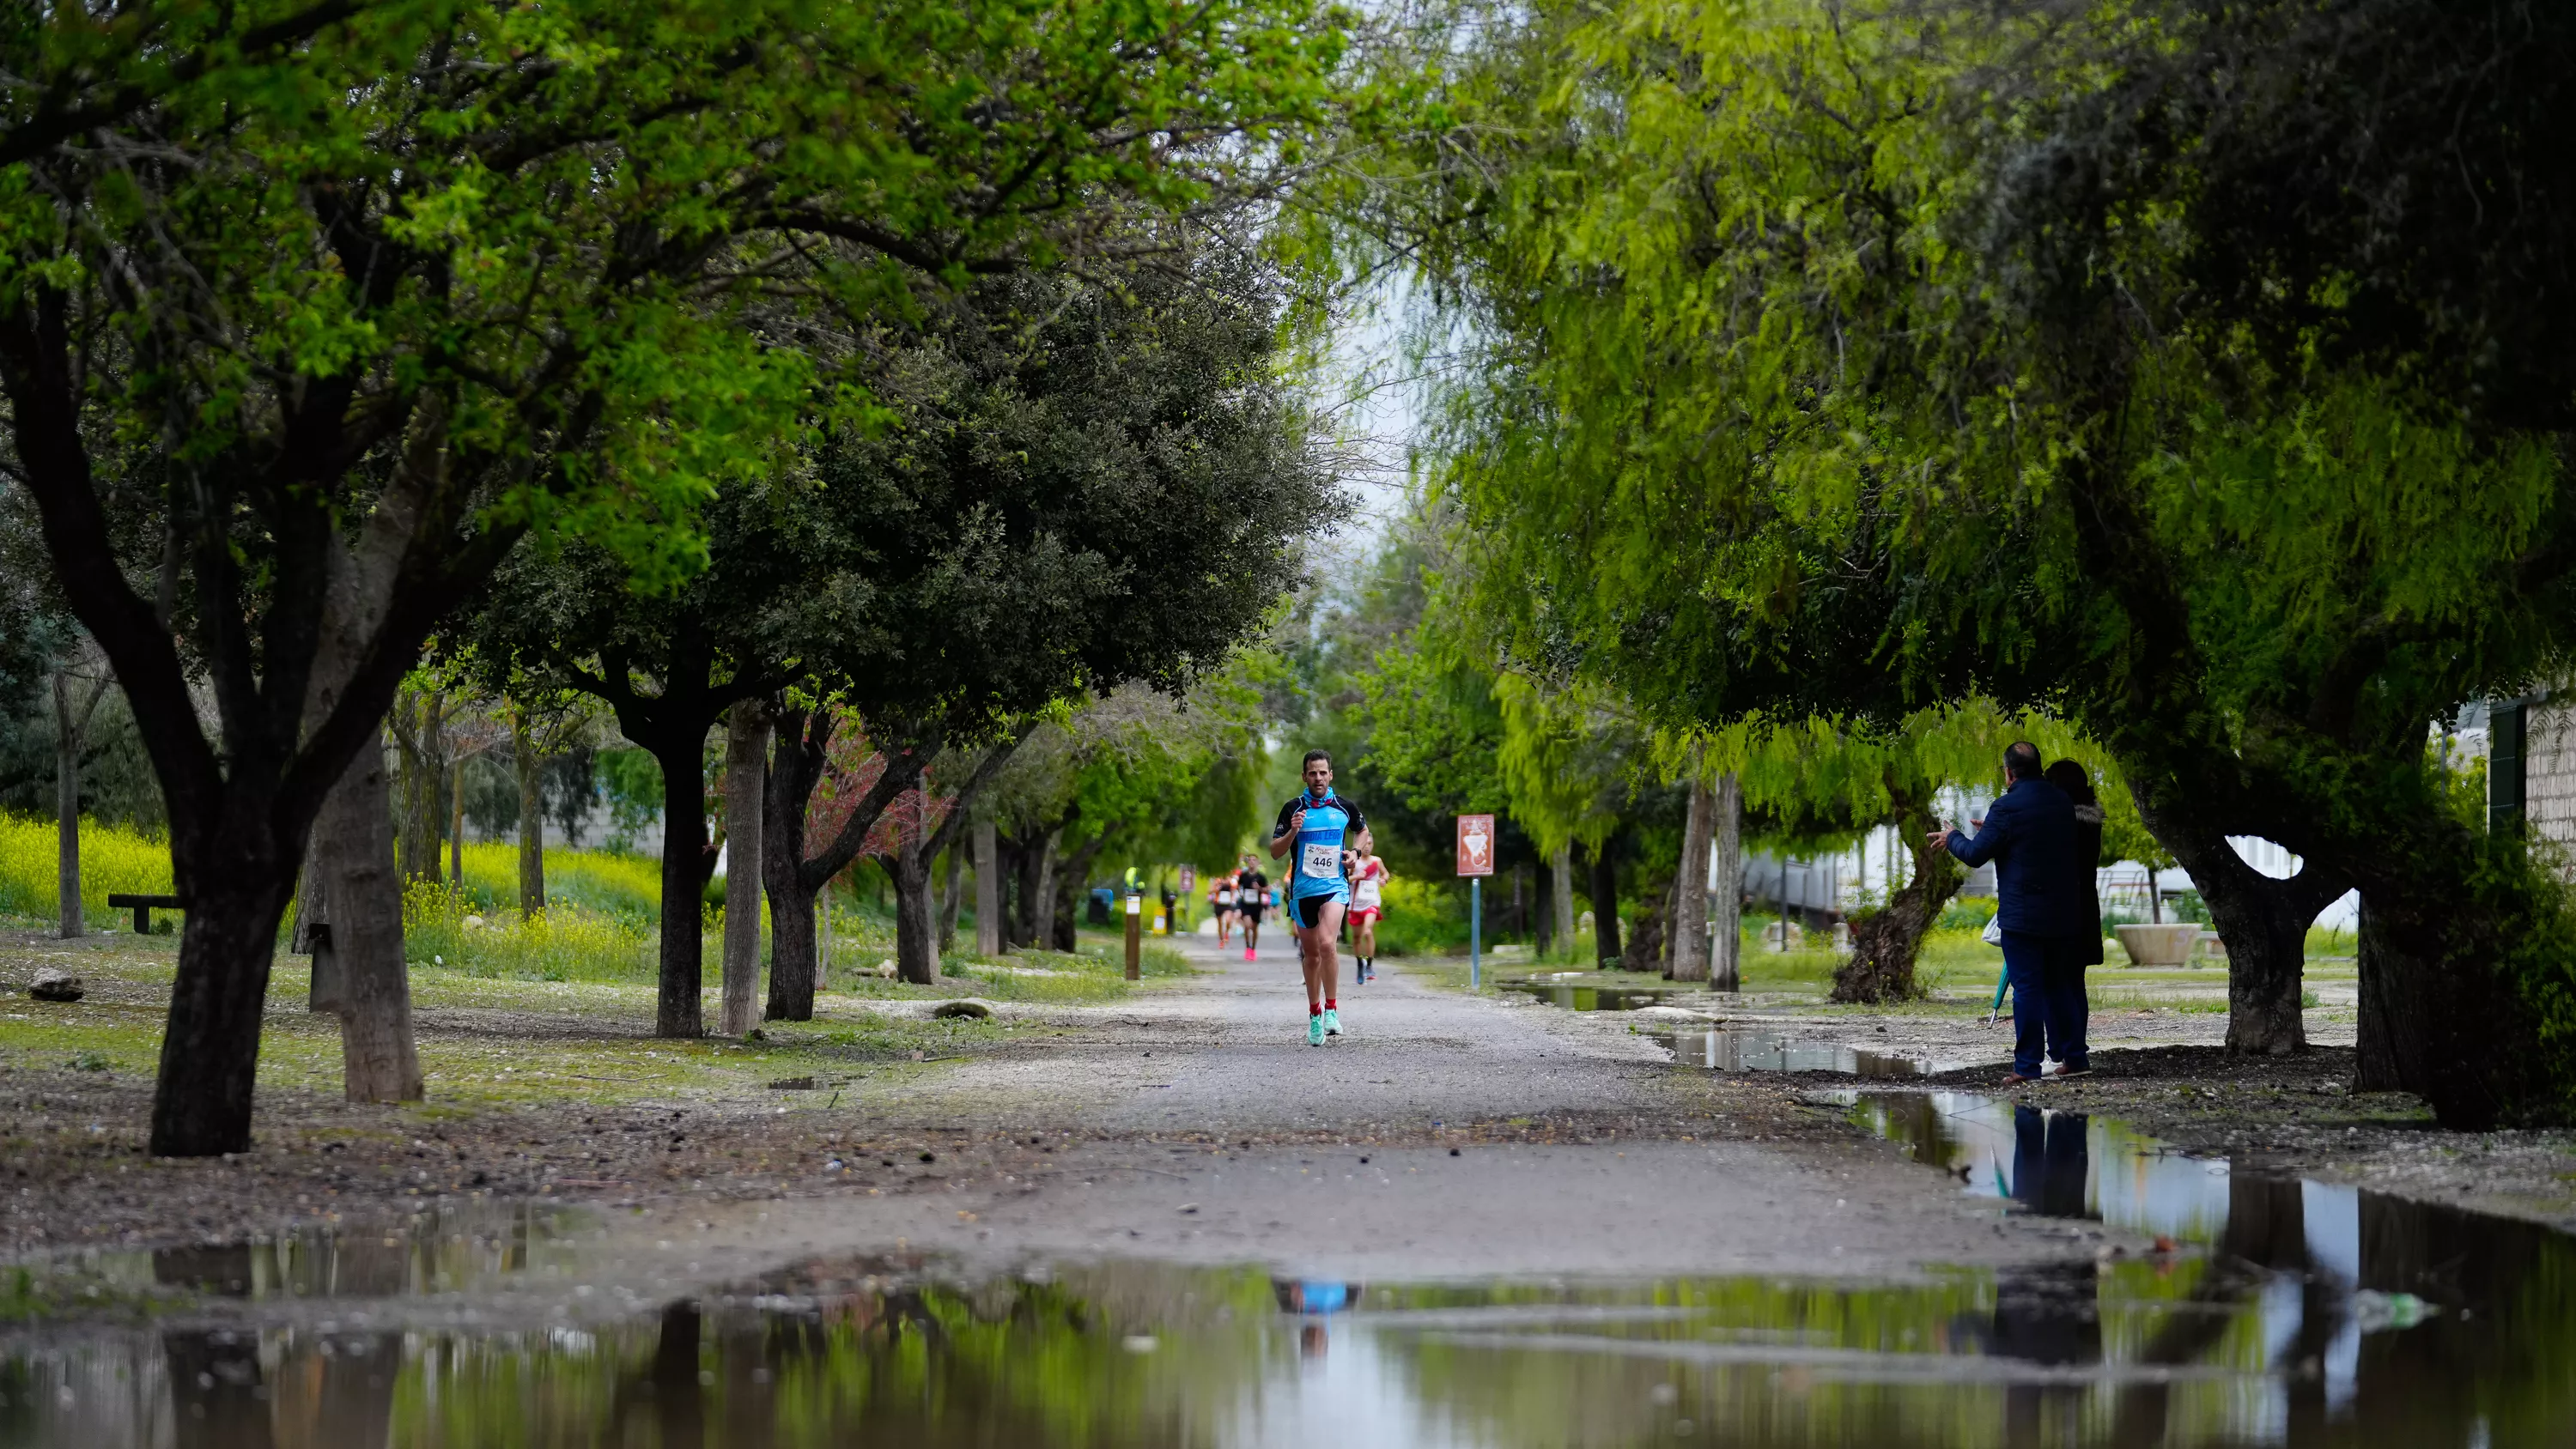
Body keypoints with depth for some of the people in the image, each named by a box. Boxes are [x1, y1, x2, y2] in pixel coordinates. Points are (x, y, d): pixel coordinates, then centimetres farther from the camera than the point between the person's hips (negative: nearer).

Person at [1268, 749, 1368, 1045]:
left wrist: (1356, 854, 4)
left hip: (1334, 886, -2)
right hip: (1302, 890, 2)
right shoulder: (1293, 808, -1)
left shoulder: (1344, 807, 2)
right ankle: (1314, 1015, 24)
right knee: (1311, 954, 9)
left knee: (1327, 943, -23)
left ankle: (1331, 1010, -14)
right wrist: (1293, 831, -18)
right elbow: (1275, 852, -1)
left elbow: (1363, 830, 23)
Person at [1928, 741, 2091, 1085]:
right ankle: (2073, 1057, 18)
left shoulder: (2007, 808, -14)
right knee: (2058, 985, 16)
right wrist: (1991, 830, 31)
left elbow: (1976, 855, -11)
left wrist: (1952, 838, 10)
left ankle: (2027, 1066, -4)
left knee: (2027, 988, -4)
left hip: (2022, 915, -7)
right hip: (2063, 912, 7)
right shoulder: (2061, 802, 9)